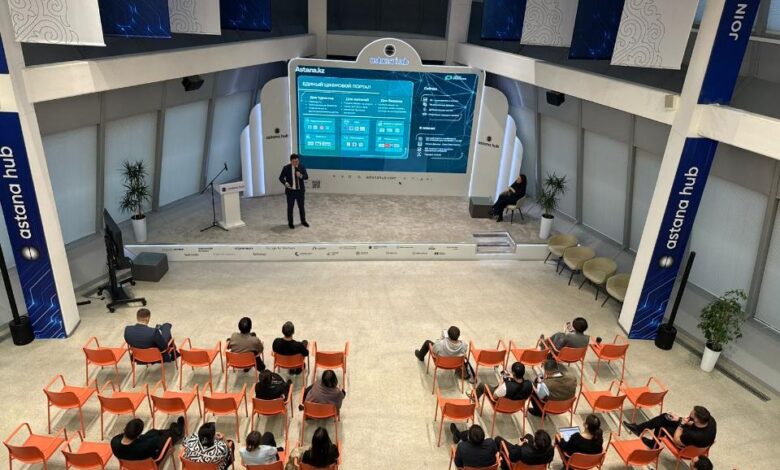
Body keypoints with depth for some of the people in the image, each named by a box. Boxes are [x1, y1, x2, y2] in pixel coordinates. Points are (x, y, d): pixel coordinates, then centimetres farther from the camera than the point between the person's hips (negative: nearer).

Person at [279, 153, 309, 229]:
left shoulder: (301, 167, -1)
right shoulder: (286, 168, -8)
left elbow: (306, 177, -3)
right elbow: (281, 178, -3)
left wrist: (301, 176, -24)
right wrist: (286, 183, -22)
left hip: (300, 190, 2)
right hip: (290, 191, -2)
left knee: (301, 206, 13)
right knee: (290, 207, 6)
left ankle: (303, 221, 30)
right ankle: (290, 223, 20)